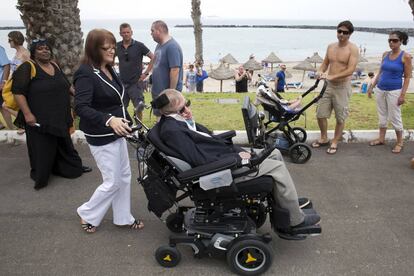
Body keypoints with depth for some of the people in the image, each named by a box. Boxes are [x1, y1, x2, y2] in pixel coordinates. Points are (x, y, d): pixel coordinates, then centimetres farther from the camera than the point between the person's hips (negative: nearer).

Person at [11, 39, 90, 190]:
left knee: (64, 144, 18)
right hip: (39, 119, -6)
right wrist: (27, 114, -22)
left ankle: (74, 167, 31)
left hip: (60, 118, 7)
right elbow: (18, 92, -16)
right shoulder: (28, 67, -11)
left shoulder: (55, 66, 10)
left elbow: (67, 85, 24)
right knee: (42, 149, 1)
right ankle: (39, 177, 18)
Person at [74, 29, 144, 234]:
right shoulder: (86, 73, -19)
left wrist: (126, 121, 20)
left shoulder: (108, 70, 7)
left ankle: (123, 218, 30)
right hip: (101, 138, -9)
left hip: (116, 133, 9)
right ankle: (87, 215, 25)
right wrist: (109, 120, -41)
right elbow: (81, 107, -30)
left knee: (124, 176, 15)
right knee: (112, 182, 1)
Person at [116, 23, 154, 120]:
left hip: (136, 83, -3)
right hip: (122, 83, 4)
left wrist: (146, 73, -7)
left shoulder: (139, 46, -6)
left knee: (139, 108, -1)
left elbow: (153, 58, -4)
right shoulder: (117, 46, 5)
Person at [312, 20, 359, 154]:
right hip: (329, 85, 6)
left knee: (340, 117, 5)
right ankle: (324, 138, 28)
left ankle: (335, 142, 20)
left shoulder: (352, 48, -11)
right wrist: (320, 71, -8)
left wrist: (332, 76, -30)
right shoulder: (331, 46, 7)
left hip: (343, 87, -5)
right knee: (320, 114, 8)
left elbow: (351, 69, -21)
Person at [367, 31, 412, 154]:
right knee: (382, 116, 13)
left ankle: (400, 142, 16)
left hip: (394, 91, -5)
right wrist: (372, 86, 12)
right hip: (380, 89, 5)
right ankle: (381, 138, 26)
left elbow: (407, 77, -8)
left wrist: (403, 94, -14)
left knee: (395, 117, 1)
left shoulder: (405, 56, -8)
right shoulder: (385, 54, 6)